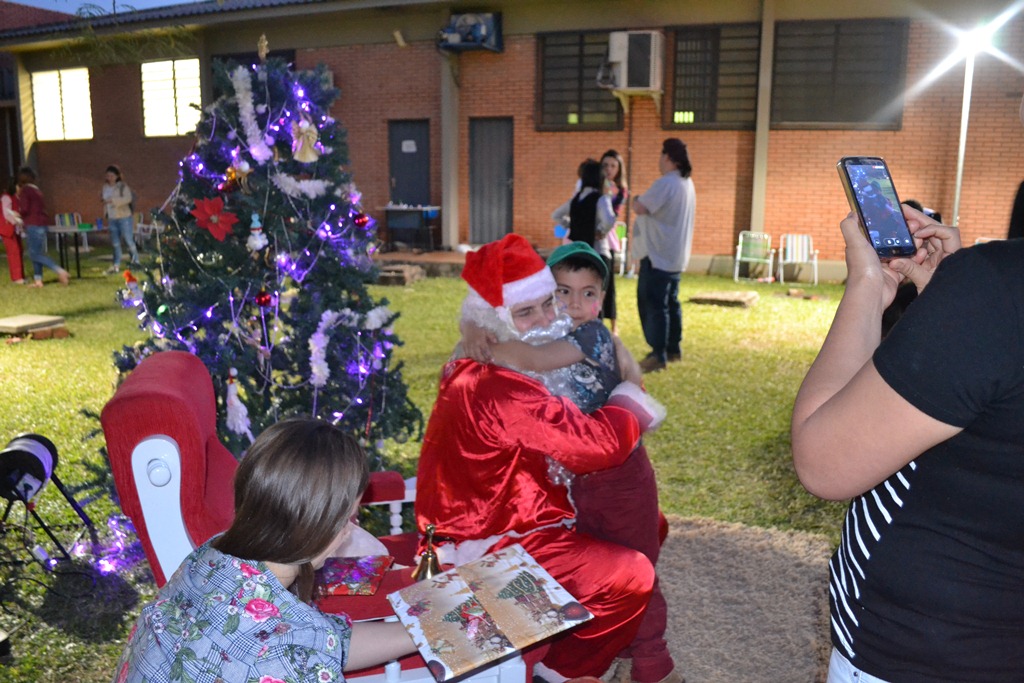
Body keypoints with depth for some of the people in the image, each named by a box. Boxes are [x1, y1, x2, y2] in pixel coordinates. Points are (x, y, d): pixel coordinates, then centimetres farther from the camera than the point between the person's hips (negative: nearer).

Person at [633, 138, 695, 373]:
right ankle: (673, 349, 25)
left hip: (659, 256, -10)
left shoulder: (665, 183, -20)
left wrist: (636, 200, 1)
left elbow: (640, 208, -19)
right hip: (675, 255, 10)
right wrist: (643, 201, 8)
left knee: (654, 305, -6)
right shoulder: (686, 183, 13)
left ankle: (658, 356, -4)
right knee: (670, 302, 17)